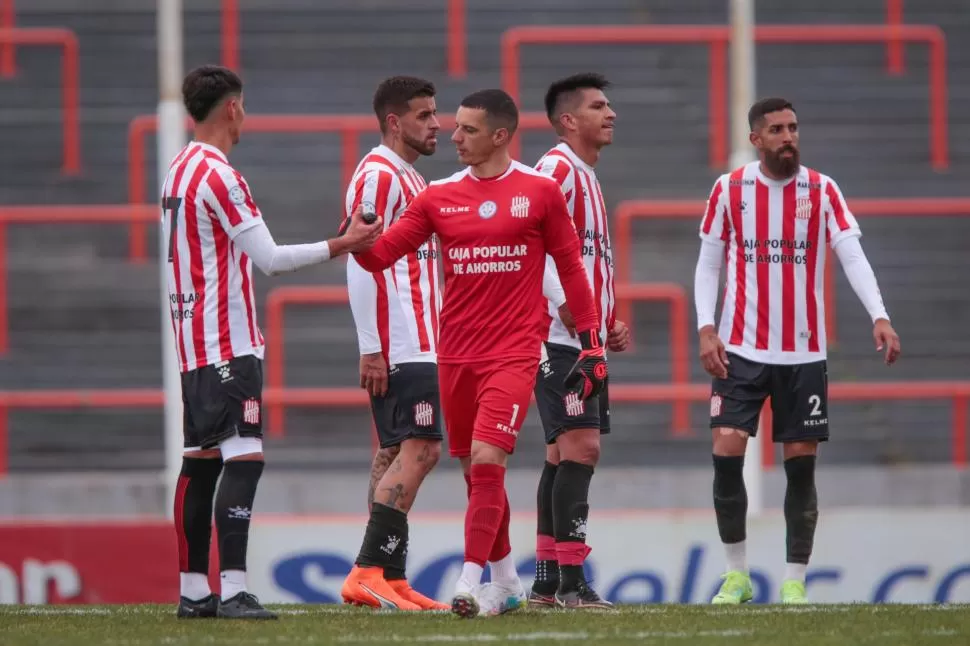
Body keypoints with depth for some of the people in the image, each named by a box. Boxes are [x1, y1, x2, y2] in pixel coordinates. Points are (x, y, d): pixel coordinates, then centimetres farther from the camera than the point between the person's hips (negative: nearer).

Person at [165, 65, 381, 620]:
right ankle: (233, 590, -20)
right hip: (229, 344, -10)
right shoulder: (219, 176, -14)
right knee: (244, 457, -13)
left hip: (194, 343, 10)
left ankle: (194, 590, 11)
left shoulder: (179, 173, 14)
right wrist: (341, 246, -6)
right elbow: (270, 259, -14)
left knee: (201, 461, 10)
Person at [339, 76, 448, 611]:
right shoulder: (378, 176, -10)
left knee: (396, 455, 7)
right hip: (402, 347, -10)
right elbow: (360, 264, -16)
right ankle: (367, 573, -19)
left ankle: (390, 581, 7)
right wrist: (371, 350, -20)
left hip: (416, 345, 10)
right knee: (419, 449, -15)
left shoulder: (406, 179, 22)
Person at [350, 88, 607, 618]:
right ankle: (506, 582, 25)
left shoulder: (540, 192, 0)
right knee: (475, 471, 10)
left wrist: (591, 345, 3)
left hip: (514, 353, -4)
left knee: (486, 461, -18)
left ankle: (471, 582, -17)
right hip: (456, 355, 4)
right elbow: (381, 254, 3)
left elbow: (571, 269, 6)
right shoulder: (439, 197, 8)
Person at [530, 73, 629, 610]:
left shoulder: (586, 176, 22)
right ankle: (570, 581, -16)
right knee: (579, 447, -14)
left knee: (565, 453, 10)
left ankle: (546, 581, 13)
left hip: (586, 338, 10)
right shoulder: (557, 169, -10)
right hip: (558, 338, -10)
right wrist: (569, 309, -24)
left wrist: (609, 324, 16)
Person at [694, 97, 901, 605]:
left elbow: (852, 257, -8)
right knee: (727, 449, -11)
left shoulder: (822, 191, 0)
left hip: (804, 353, 0)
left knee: (801, 464, 2)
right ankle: (736, 576, 2)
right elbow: (708, 264, 7)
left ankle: (795, 581, 12)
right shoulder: (729, 190, 1)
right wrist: (706, 329, -6)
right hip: (741, 350, 0)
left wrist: (879, 317, -22)